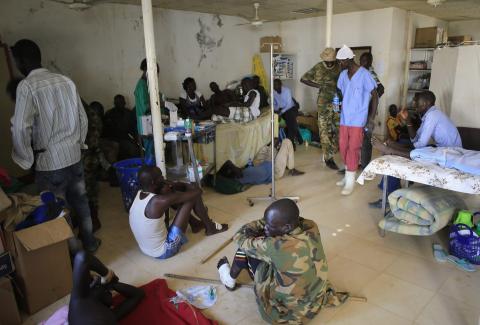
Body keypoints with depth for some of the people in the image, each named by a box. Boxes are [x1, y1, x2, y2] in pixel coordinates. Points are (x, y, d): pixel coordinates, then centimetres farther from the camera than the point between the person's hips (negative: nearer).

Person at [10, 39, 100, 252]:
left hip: (49, 161, -6)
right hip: (74, 155, 6)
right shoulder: (66, 81, 4)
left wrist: (26, 160, -6)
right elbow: (83, 117, 8)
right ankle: (89, 242, 32)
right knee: (80, 200, 18)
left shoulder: (26, 86, -13)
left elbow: (20, 129, -18)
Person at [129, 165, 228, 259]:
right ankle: (210, 228, 18)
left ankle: (195, 224, 31)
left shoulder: (139, 194, -6)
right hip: (164, 251, -8)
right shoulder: (158, 201, -31)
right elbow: (197, 191, -23)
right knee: (193, 196, -11)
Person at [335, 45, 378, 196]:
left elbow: (375, 96, -9)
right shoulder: (343, 75, 5)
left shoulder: (364, 75, -13)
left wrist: (371, 119, -12)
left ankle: (350, 182, 5)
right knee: (343, 147, 11)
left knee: (353, 149, -4)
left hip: (358, 119, -6)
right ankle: (348, 176, 27)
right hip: (344, 118, 6)